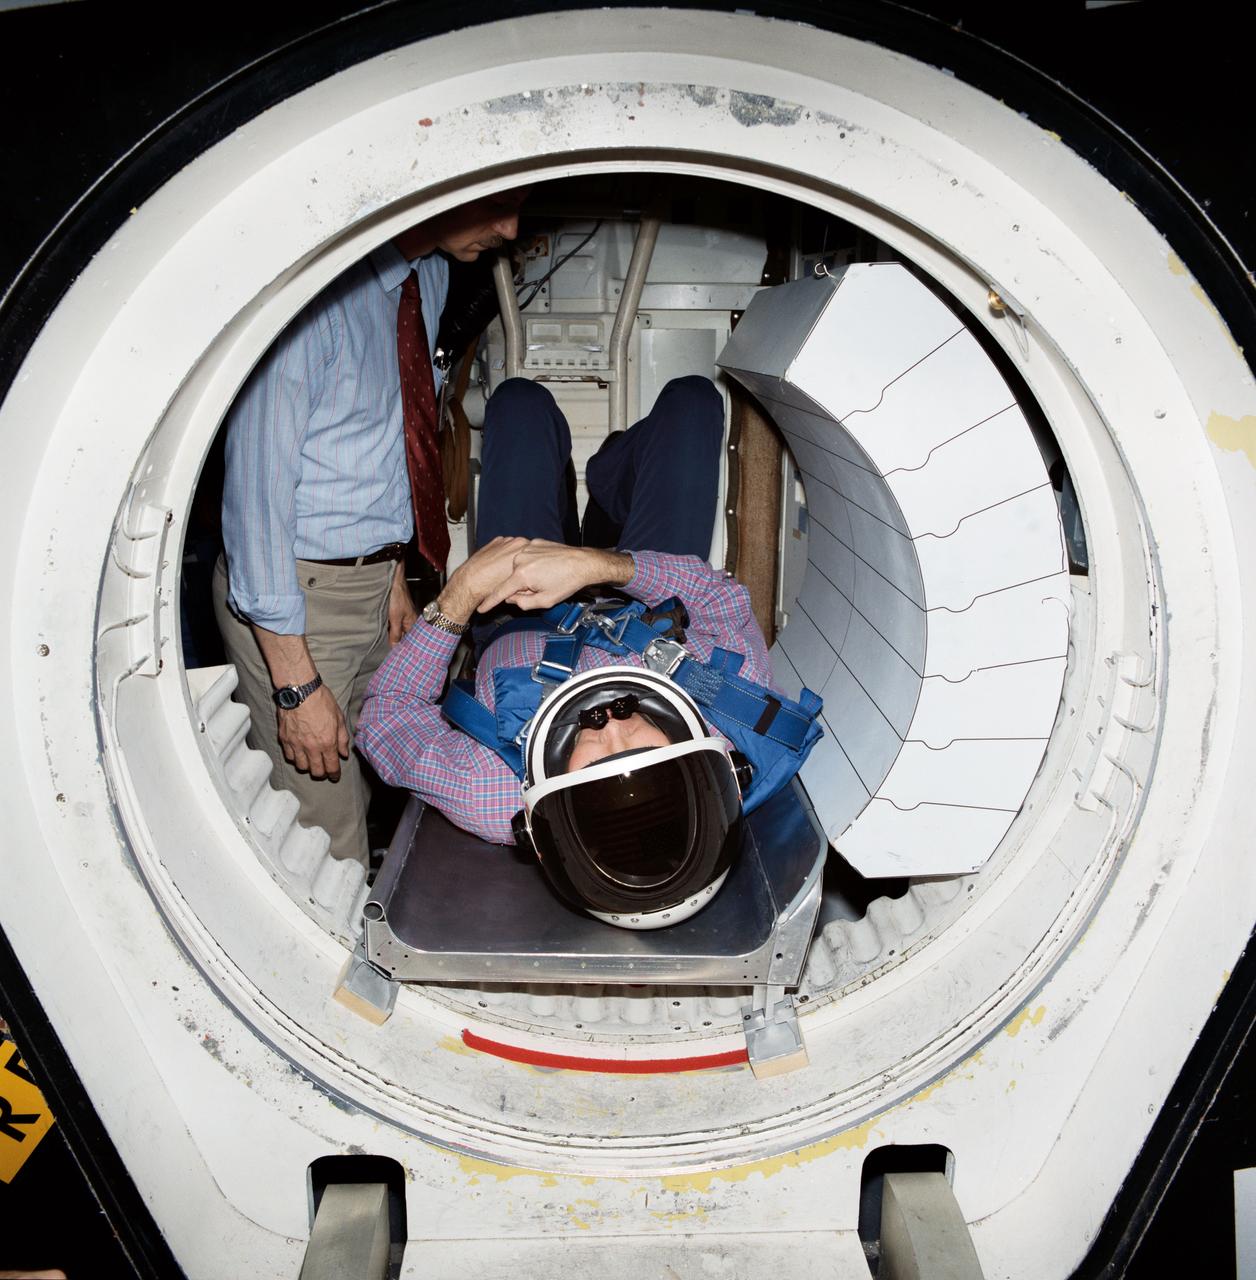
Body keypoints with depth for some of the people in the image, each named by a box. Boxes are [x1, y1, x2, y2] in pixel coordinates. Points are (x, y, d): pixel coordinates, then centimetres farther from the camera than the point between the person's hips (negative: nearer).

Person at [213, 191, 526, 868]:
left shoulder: (430, 276, 5)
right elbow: (256, 482, -21)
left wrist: (394, 573, 14)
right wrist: (296, 682, -20)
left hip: (374, 579, 8)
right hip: (292, 595, -8)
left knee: (361, 800, 16)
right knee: (329, 857, -2)